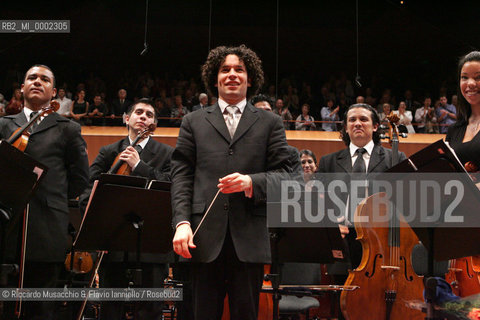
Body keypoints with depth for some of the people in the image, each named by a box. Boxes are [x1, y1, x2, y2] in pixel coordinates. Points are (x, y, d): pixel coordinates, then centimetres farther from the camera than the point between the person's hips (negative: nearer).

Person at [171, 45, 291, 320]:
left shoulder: (270, 123, 13)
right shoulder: (194, 122, 15)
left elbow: (284, 173, 6)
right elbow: (182, 175, 7)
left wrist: (252, 182, -14)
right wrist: (182, 222, -6)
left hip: (250, 238, 0)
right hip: (205, 237, 1)